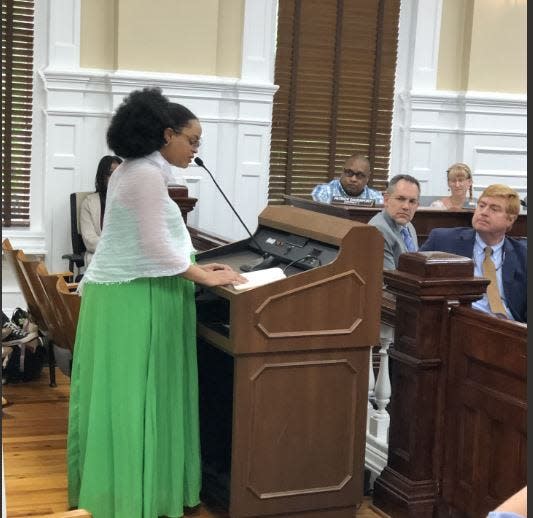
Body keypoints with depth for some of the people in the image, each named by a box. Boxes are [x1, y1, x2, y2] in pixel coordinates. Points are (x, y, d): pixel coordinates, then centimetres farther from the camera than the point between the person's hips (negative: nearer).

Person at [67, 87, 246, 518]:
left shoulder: (136, 171, 15)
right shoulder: (147, 176, -18)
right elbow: (155, 249, -21)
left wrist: (195, 268, 14)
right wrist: (206, 277, -11)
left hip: (125, 292, 10)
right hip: (132, 299, -10)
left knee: (127, 395, 14)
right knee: (132, 396, -3)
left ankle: (117, 483, 22)